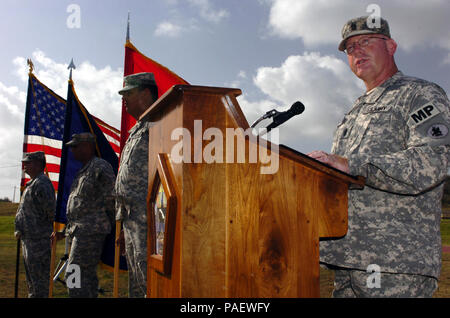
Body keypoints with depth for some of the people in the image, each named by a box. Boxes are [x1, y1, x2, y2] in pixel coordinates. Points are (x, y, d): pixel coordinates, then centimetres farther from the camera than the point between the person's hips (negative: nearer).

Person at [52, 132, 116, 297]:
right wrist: (63, 230, 25)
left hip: (91, 229, -10)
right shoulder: (83, 171, 21)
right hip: (80, 229, 10)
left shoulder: (100, 166, -9)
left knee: (74, 274, -11)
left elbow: (112, 197, -12)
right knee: (88, 274, 11)